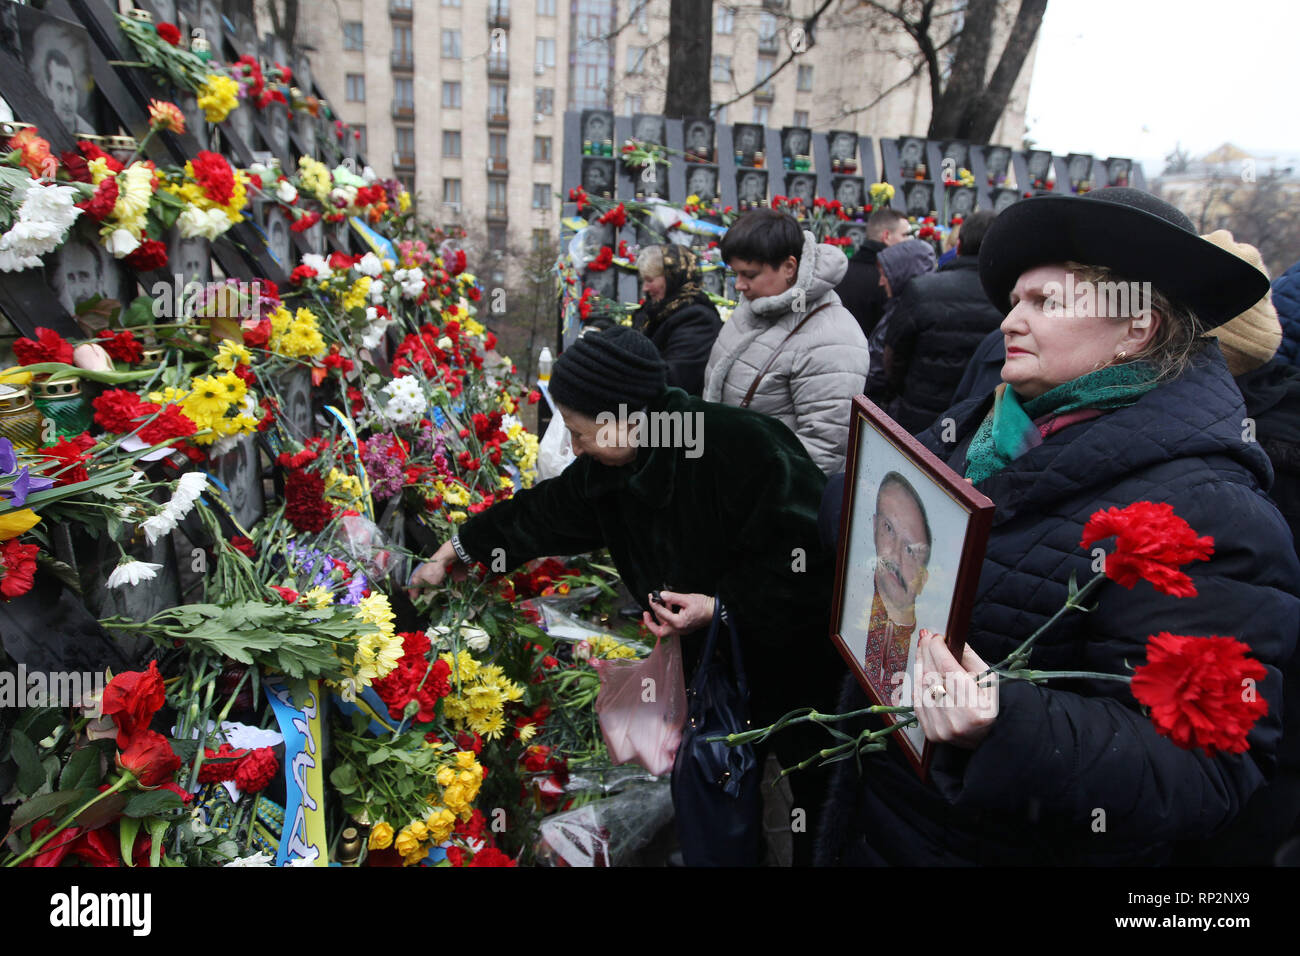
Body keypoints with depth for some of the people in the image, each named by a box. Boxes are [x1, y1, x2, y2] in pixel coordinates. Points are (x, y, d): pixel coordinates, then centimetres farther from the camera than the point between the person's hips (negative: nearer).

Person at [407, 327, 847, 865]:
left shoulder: (742, 446, -29)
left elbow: (811, 553, -25)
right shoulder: (608, 470, -6)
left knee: (815, 794, 11)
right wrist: (454, 553, 18)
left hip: (799, 660, -6)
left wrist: (720, 606, -27)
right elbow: (539, 515, 10)